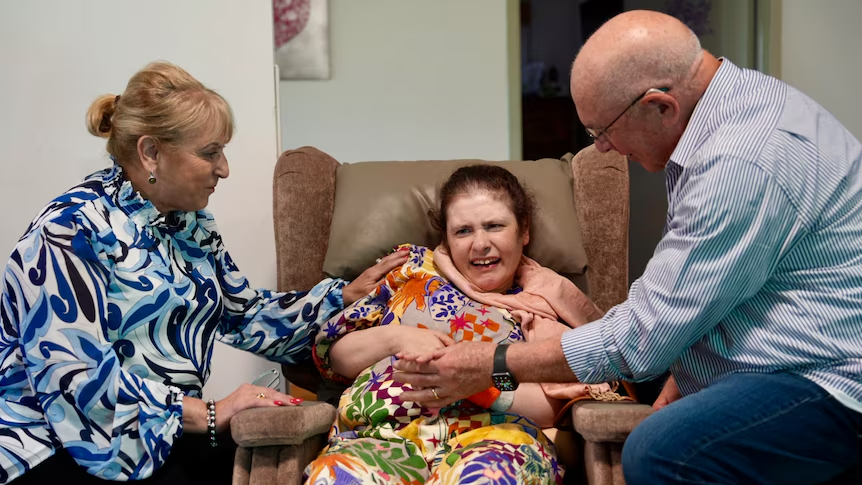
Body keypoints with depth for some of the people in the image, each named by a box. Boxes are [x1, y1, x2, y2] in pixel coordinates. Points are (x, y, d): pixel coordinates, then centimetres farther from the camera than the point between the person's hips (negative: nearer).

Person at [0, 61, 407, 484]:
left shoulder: (193, 226, 11)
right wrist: (205, 415, -24)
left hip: (163, 434, 7)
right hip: (57, 446, -6)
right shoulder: (73, 231, -16)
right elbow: (75, 378, -24)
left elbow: (247, 316, 18)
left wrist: (346, 295, 12)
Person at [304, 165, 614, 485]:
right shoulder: (414, 268, 23)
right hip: (386, 434, 1)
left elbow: (551, 409, 4)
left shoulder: (546, 304, 18)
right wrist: (394, 338, -1)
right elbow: (332, 352, 20)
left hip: (491, 437, -1)